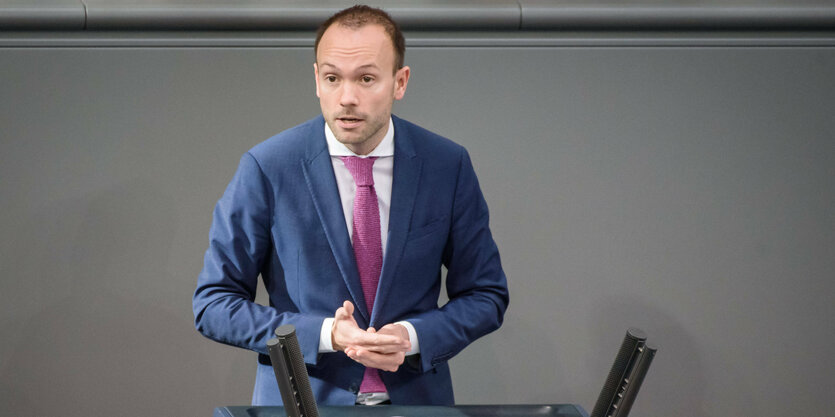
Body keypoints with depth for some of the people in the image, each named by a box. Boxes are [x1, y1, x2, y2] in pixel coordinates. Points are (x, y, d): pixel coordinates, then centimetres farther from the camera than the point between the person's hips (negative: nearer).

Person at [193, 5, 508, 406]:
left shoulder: (449, 165, 0)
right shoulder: (265, 169, -6)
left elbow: (486, 296, 7)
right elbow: (213, 303, -3)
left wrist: (412, 336, -11)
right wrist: (325, 334, -14)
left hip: (416, 399, 2)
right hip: (303, 400, -2)